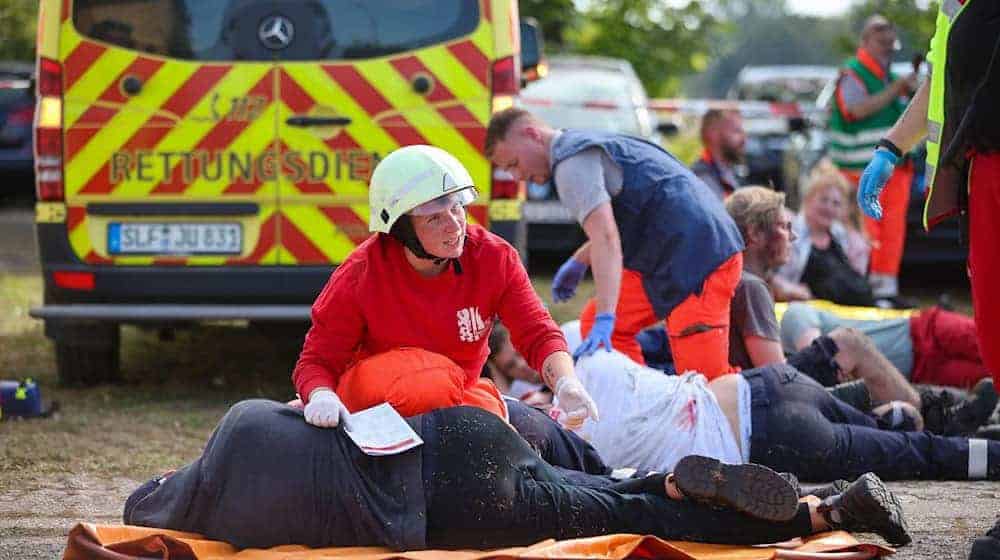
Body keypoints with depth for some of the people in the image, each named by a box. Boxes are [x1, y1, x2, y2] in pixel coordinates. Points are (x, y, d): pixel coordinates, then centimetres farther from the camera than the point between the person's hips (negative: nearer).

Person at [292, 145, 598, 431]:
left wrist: (566, 383, -33)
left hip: (461, 394, 5)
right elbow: (317, 361, -13)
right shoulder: (360, 275, -18)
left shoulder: (495, 258, -12)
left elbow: (538, 335, -12)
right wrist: (321, 398, -37)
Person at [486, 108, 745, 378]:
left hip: (696, 257, -11)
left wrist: (605, 318, -27)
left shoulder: (573, 163, -10)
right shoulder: (592, 146, 22)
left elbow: (606, 237, -23)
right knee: (595, 321, 8)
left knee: (705, 379, -15)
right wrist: (578, 262, 37)